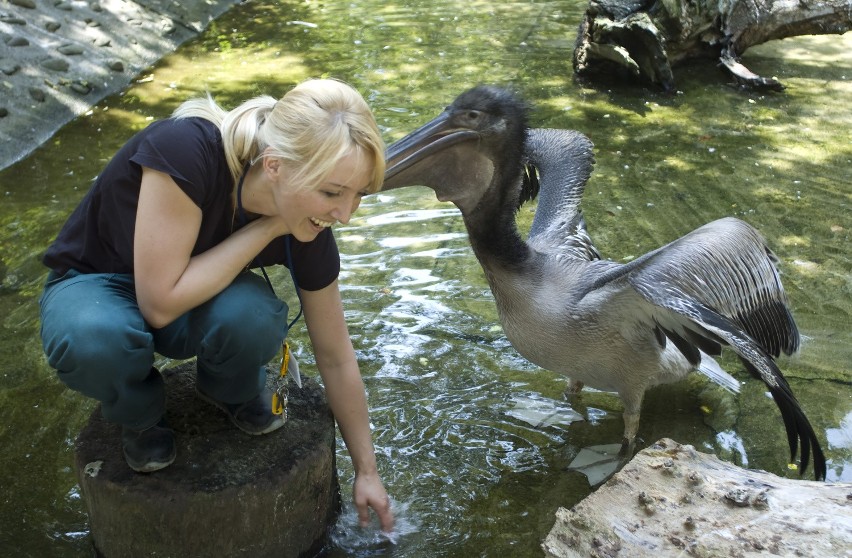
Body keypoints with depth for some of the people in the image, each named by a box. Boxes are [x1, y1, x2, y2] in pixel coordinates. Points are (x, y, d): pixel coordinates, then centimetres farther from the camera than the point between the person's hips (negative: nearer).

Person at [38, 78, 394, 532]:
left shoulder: (306, 232, -22)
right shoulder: (186, 150, -37)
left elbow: (336, 358, -10)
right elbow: (161, 302, -34)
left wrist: (367, 472, -2)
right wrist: (267, 227, -32)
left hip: (197, 296, 2)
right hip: (94, 284, -2)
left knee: (253, 317, -33)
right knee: (95, 340, -38)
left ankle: (232, 392, 4)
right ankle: (140, 415, -2)